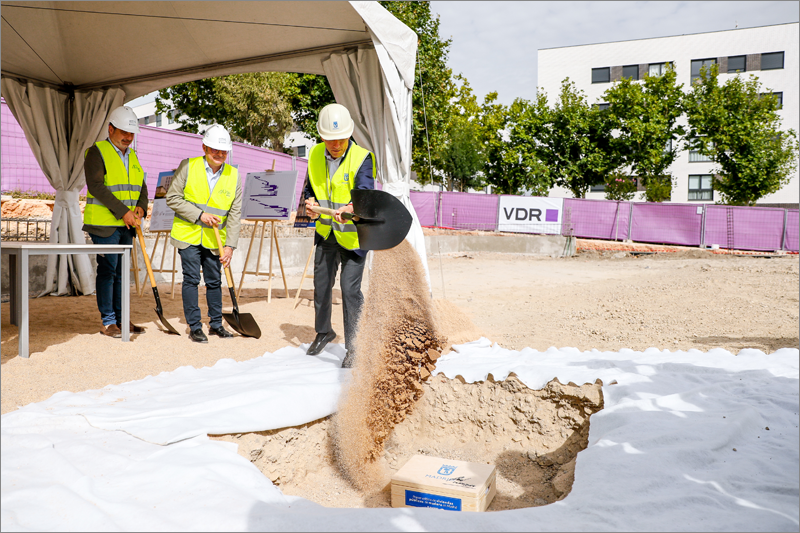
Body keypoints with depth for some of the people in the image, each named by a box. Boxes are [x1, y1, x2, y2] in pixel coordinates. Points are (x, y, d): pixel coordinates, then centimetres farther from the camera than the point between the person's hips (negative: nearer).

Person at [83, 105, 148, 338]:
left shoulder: (132, 156, 17)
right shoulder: (97, 151, -5)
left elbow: (141, 186, 16)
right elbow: (96, 186, -16)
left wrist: (140, 207, -5)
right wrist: (123, 211, -20)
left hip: (126, 225, 7)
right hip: (104, 223, -7)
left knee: (121, 272, 10)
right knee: (107, 270, -5)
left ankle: (121, 319, 17)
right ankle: (108, 321, 3)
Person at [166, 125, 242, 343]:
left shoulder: (234, 175, 0)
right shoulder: (188, 166, -5)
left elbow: (234, 214, -1)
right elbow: (173, 198, -6)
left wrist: (230, 245, -7)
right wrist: (199, 215, -16)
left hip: (214, 239, 2)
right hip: (188, 235, -2)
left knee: (214, 281, 11)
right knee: (191, 279, -2)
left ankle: (216, 324, 25)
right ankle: (194, 327, 9)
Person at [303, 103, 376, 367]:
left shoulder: (362, 158, -18)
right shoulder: (315, 155, 0)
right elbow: (310, 188, 12)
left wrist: (349, 209, -53)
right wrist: (311, 202, -11)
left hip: (353, 235, -6)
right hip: (325, 233, 6)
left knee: (350, 288, -11)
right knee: (321, 284, 16)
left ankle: (353, 346, 4)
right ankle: (324, 331, 40)